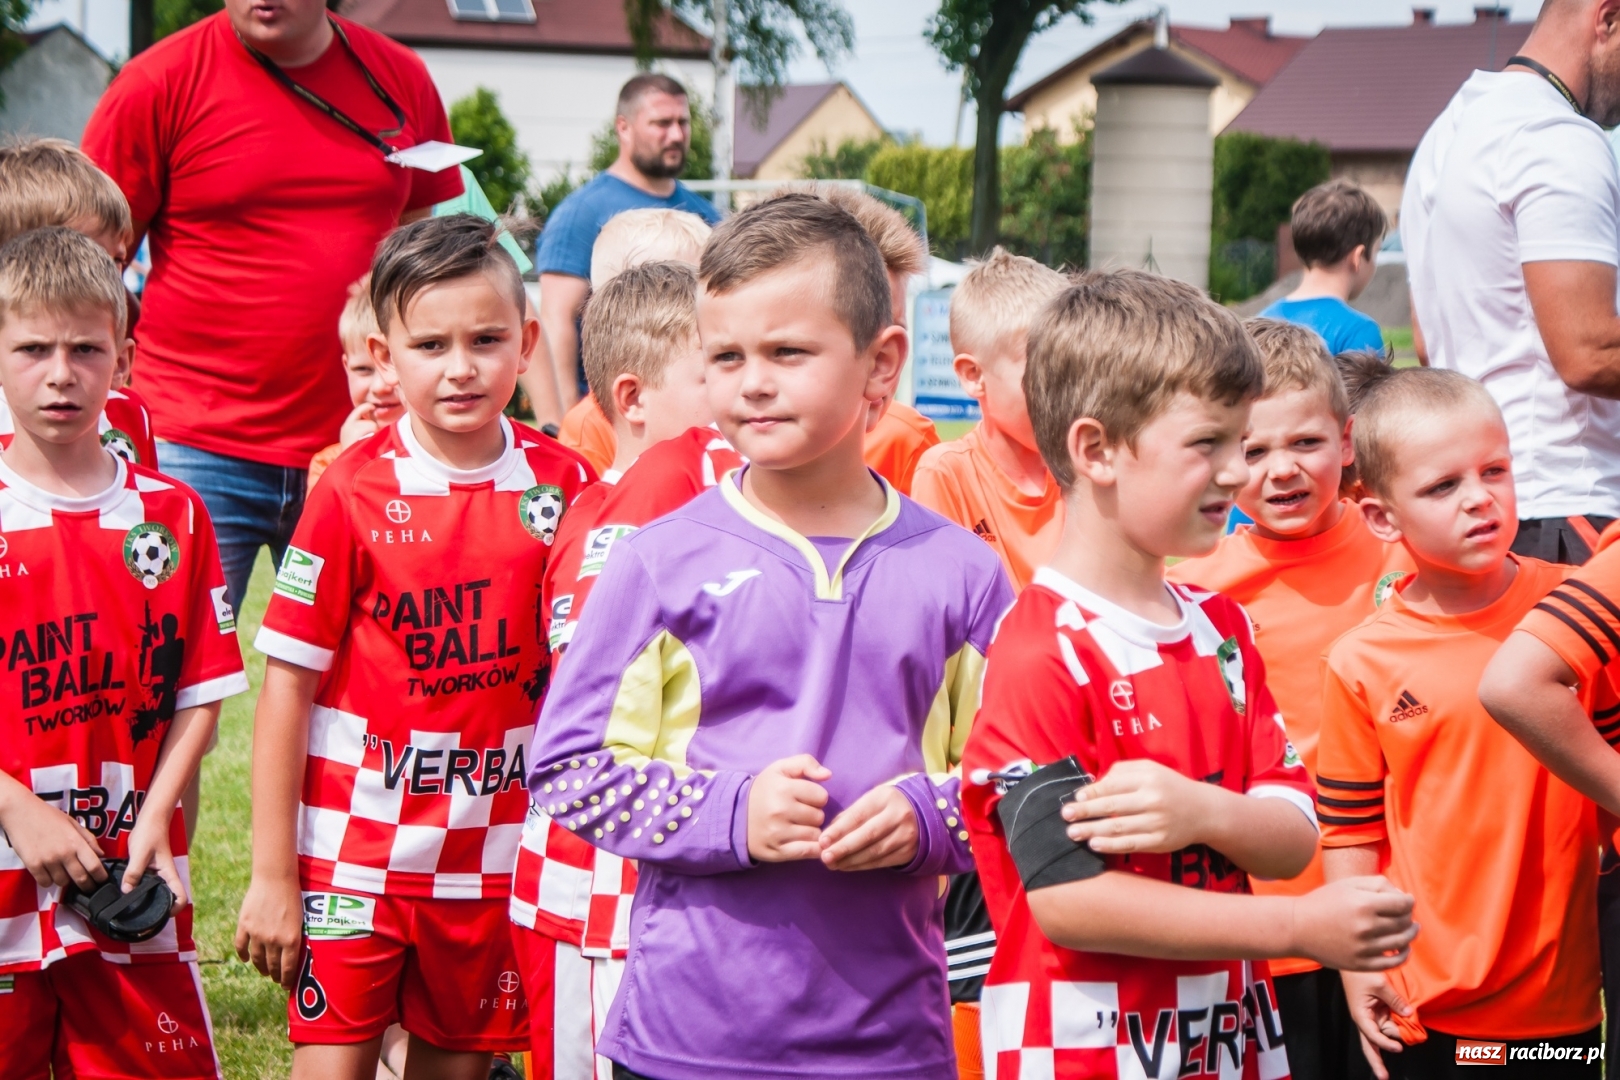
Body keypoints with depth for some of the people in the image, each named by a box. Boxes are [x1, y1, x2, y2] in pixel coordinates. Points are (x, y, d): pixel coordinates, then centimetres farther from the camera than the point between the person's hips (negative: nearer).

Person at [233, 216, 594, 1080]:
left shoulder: (563, 486, -1)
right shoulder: (353, 491, -8)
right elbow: (287, 686, -6)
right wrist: (270, 875, -7)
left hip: (494, 852, 3)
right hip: (355, 851, -3)